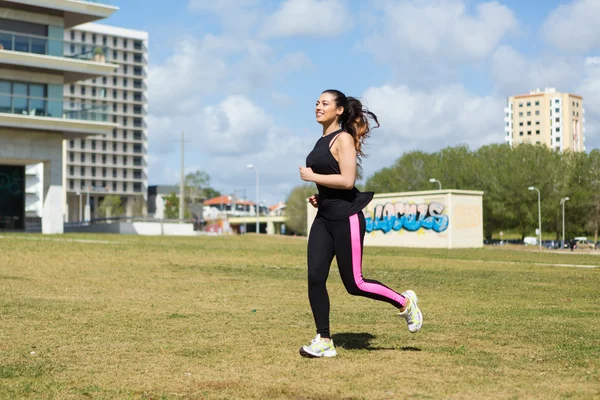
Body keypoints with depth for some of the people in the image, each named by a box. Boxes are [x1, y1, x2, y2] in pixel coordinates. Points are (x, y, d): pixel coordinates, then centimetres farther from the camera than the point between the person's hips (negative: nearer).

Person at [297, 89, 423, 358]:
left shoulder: (344, 138, -11)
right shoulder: (321, 141, 15)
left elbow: (347, 180, -22)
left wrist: (311, 177, -16)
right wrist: (318, 195, 12)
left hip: (346, 218, -8)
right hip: (324, 218, 8)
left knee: (353, 284, -2)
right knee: (315, 278, -2)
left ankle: (405, 303, 20)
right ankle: (324, 341, 4)